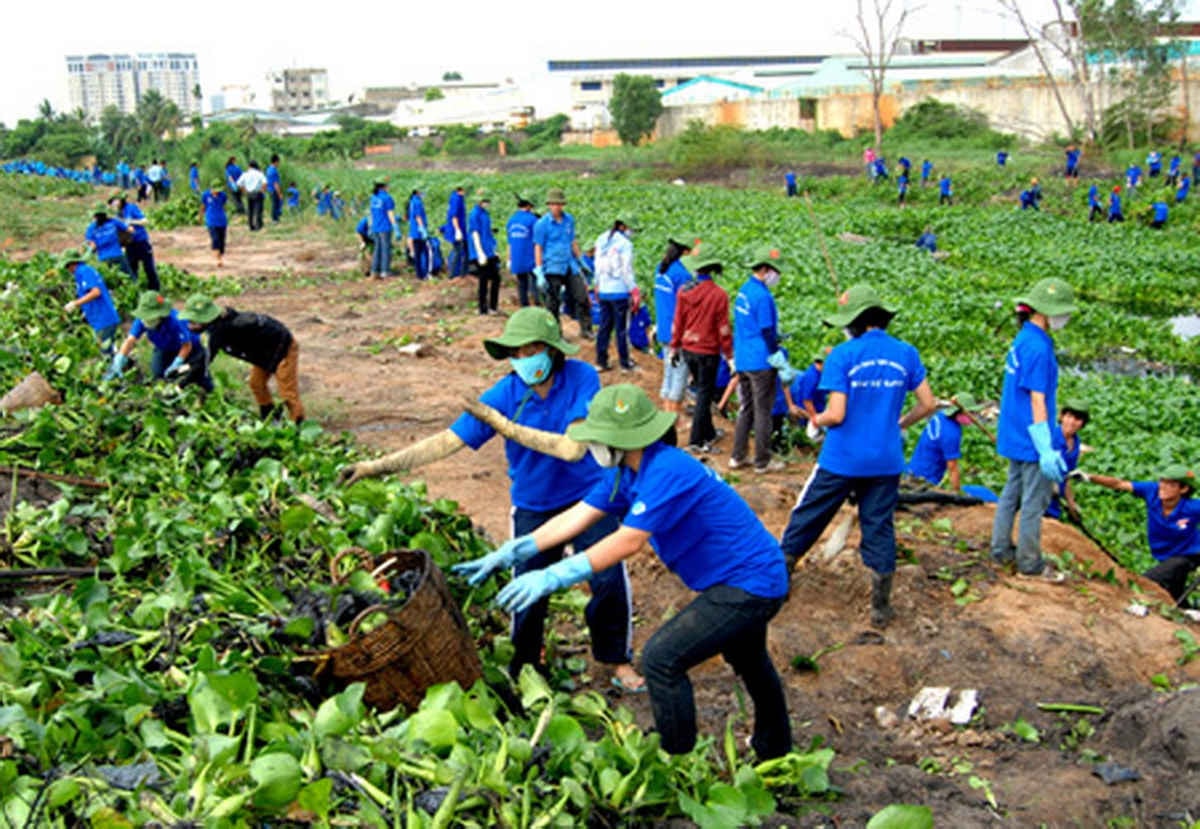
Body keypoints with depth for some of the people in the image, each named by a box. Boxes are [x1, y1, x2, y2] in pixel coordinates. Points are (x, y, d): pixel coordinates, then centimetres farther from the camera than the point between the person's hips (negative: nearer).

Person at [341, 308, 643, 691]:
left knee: (611, 580, -1)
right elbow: (448, 441, -20)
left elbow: (574, 448, -28)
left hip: (588, 495, -1)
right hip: (533, 507, 1)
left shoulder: (581, 377, -21)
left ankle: (617, 658, 26)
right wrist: (378, 466, -27)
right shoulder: (504, 394, -18)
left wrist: (511, 428, -30)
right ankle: (525, 668, 32)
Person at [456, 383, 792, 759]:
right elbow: (575, 518, -2)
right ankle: (774, 750, 57)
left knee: (662, 659, -14)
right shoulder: (627, 472, 0)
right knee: (748, 660, 32)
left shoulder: (666, 474, -30)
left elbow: (627, 542, -34)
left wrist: (550, 577, -36)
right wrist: (506, 555, -7)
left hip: (750, 585, -11)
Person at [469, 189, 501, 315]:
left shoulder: (485, 213, 15)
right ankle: (483, 309, 4)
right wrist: (480, 253, -21)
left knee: (495, 278, 11)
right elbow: (475, 234, -16)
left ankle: (493, 307, 19)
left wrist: (493, 251, 23)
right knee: (484, 281, -3)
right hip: (481, 254, -9)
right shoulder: (475, 214, -11)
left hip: (490, 253, 9)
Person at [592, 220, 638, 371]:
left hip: (603, 291, 6)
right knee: (622, 328, 1)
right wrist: (634, 291, -7)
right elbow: (627, 270, -13)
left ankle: (601, 361, 13)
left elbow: (597, 266, 13)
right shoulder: (624, 243, -11)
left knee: (604, 326, 11)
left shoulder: (601, 241, 8)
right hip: (619, 291, -6)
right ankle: (625, 363, 7)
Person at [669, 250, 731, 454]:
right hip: (708, 352, -5)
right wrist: (729, 355, -2)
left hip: (688, 350, 5)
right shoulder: (719, 295, -16)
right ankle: (696, 442, 5)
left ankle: (709, 433, 34)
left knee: (702, 390, 20)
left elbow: (678, 322, 4)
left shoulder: (684, 291, -3)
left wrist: (674, 347, 15)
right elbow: (723, 329, -12)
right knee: (704, 394, 3)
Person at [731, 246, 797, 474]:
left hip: (742, 360, 9)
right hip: (760, 362, -9)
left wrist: (774, 337, 24)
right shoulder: (763, 296, -18)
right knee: (763, 412, 1)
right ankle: (762, 462, 9)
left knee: (745, 409, 16)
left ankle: (737, 457, 21)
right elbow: (767, 333, -18)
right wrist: (782, 365, -14)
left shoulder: (744, 290, 9)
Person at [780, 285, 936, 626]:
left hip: (841, 459, -3)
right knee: (879, 528, 11)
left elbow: (836, 415, -15)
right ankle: (881, 606, 16)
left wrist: (817, 420, 6)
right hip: (886, 460, 3)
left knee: (807, 517, 13)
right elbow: (927, 404, 3)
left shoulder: (842, 355, -12)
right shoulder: (906, 354, 0)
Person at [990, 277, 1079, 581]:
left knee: (1012, 492, 19)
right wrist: (1046, 449, -21)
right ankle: (1029, 563, 10)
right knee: (1035, 500, 1)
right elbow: (1037, 401, -22)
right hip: (1031, 440, -9)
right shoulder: (1038, 348, -20)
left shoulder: (1022, 340, 8)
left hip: (1015, 436, 10)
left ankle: (1001, 548, 29)